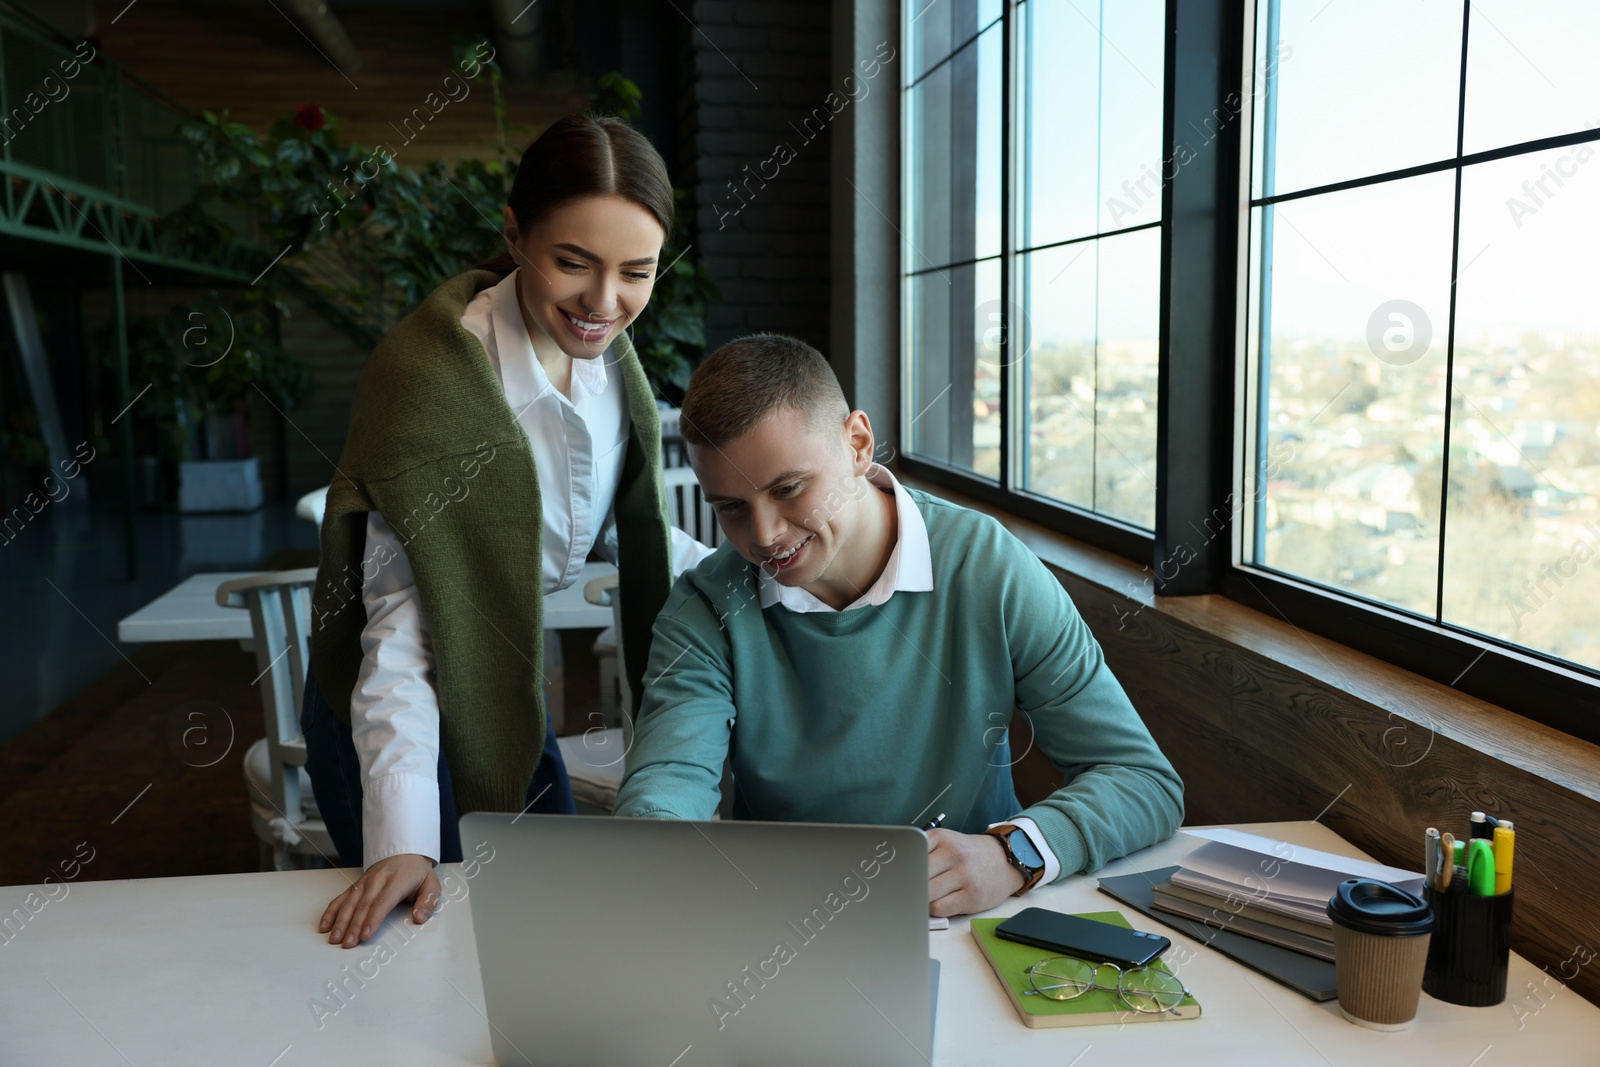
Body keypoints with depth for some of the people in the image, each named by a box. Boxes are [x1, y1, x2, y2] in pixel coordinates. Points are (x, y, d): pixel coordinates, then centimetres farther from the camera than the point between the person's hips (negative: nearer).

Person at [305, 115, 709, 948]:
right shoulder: (431, 374, -28)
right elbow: (400, 623, -29)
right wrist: (402, 840, -34)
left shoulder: (607, 355, -8)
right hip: (400, 715, -6)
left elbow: (620, 526, 8)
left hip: (508, 696, 7)